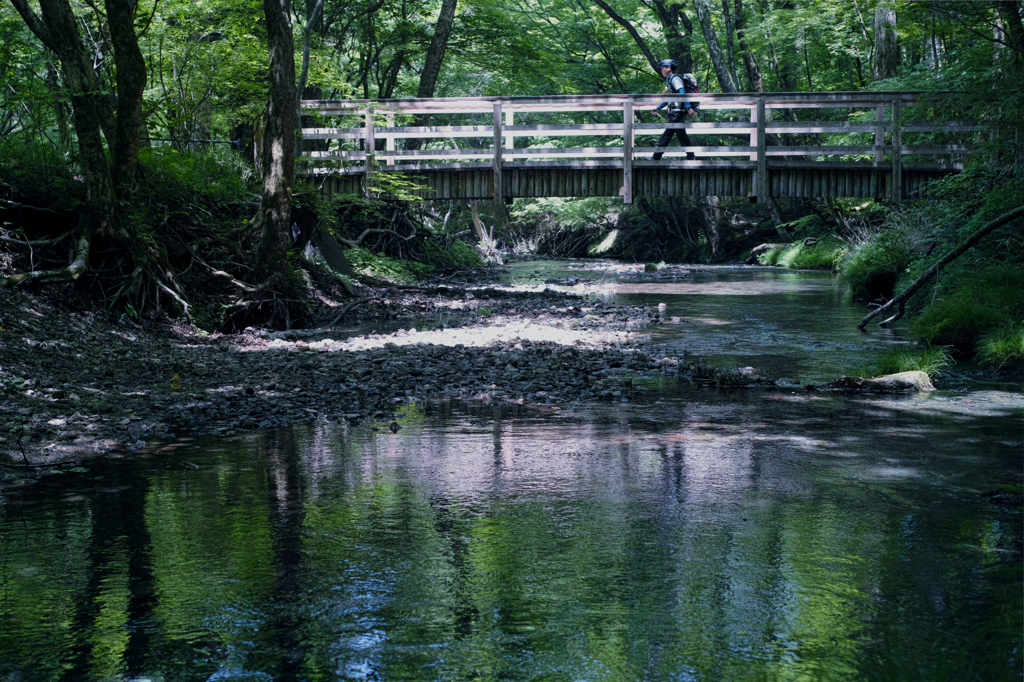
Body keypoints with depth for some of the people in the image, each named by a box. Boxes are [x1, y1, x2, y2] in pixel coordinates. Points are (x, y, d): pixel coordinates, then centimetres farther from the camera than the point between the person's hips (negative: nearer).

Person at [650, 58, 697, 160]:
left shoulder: (675, 78, -8)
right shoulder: (669, 80, 22)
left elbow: (682, 93, -19)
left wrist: (688, 107, -27)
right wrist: (658, 108, 24)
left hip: (679, 111, -10)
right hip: (676, 112, 10)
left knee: (667, 134, -10)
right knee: (681, 134, 11)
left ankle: (656, 158, -11)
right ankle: (691, 157, 13)